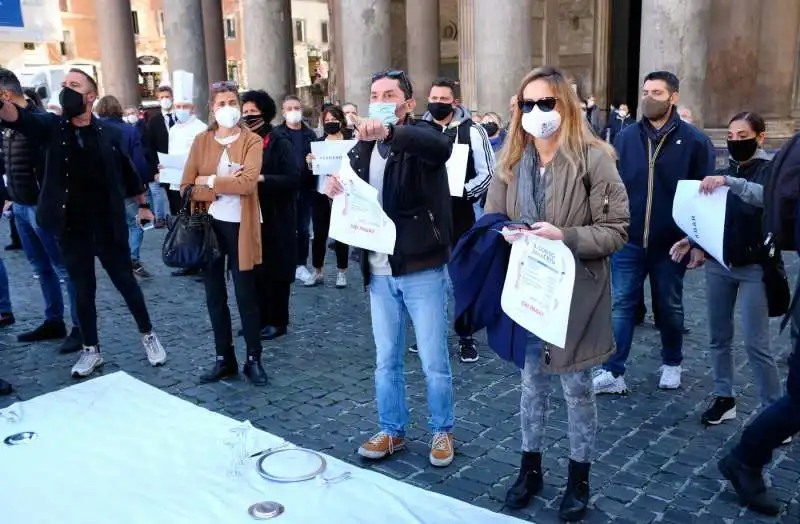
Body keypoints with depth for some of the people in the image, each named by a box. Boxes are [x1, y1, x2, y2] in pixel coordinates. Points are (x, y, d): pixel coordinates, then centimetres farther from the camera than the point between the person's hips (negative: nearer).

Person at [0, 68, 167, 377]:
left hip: (108, 228, -1)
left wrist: (143, 204, 17)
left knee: (126, 283, 9)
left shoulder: (109, 133, -4)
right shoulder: (52, 127, -3)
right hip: (71, 230, 2)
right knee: (83, 290, 12)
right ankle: (91, 350, 27)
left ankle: (148, 336, 28)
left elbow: (127, 172, 8)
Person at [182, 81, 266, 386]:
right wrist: (223, 187, -15)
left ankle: (254, 359, 16)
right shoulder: (201, 141, 6)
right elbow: (186, 187, -2)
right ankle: (224, 359, 24)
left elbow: (248, 182, -20)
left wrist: (210, 181, -13)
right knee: (215, 296, 11)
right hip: (209, 225, 4)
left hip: (240, 226, -4)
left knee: (245, 295, 3)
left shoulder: (251, 141, -4)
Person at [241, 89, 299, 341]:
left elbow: (293, 179, -16)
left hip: (276, 217, -5)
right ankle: (259, 318, 22)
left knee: (275, 272, 3)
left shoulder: (280, 143, -7)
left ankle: (278, 321, 15)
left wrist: (261, 178, -23)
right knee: (253, 270, 9)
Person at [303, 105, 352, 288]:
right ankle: (317, 272, 16)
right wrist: (309, 161, -12)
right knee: (319, 233, 6)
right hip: (320, 192, 3)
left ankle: (342, 272, 15)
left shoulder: (350, 140, 1)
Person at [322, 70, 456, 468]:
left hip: (422, 270, -5)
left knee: (434, 362, 7)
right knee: (386, 362, 15)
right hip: (379, 273, 5)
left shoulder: (419, 137, -8)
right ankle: (391, 431, 32)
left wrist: (390, 132, -48)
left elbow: (441, 147, -33)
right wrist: (336, 192, -11)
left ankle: (442, 432, 26)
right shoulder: (361, 150, 10)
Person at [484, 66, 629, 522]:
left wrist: (563, 237, -26)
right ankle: (531, 468, 35)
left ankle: (579, 479, 31)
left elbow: (617, 231, -14)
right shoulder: (513, 160, 3)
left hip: (575, 293, -4)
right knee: (532, 382, 17)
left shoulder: (593, 157, -13)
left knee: (577, 388, 11)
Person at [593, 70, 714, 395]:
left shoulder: (694, 141, -6)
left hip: (671, 243, -1)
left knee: (670, 307, 15)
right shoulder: (625, 138, 2)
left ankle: (672, 364, 34)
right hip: (628, 241, 2)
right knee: (622, 306, 3)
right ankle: (612, 373, 8)